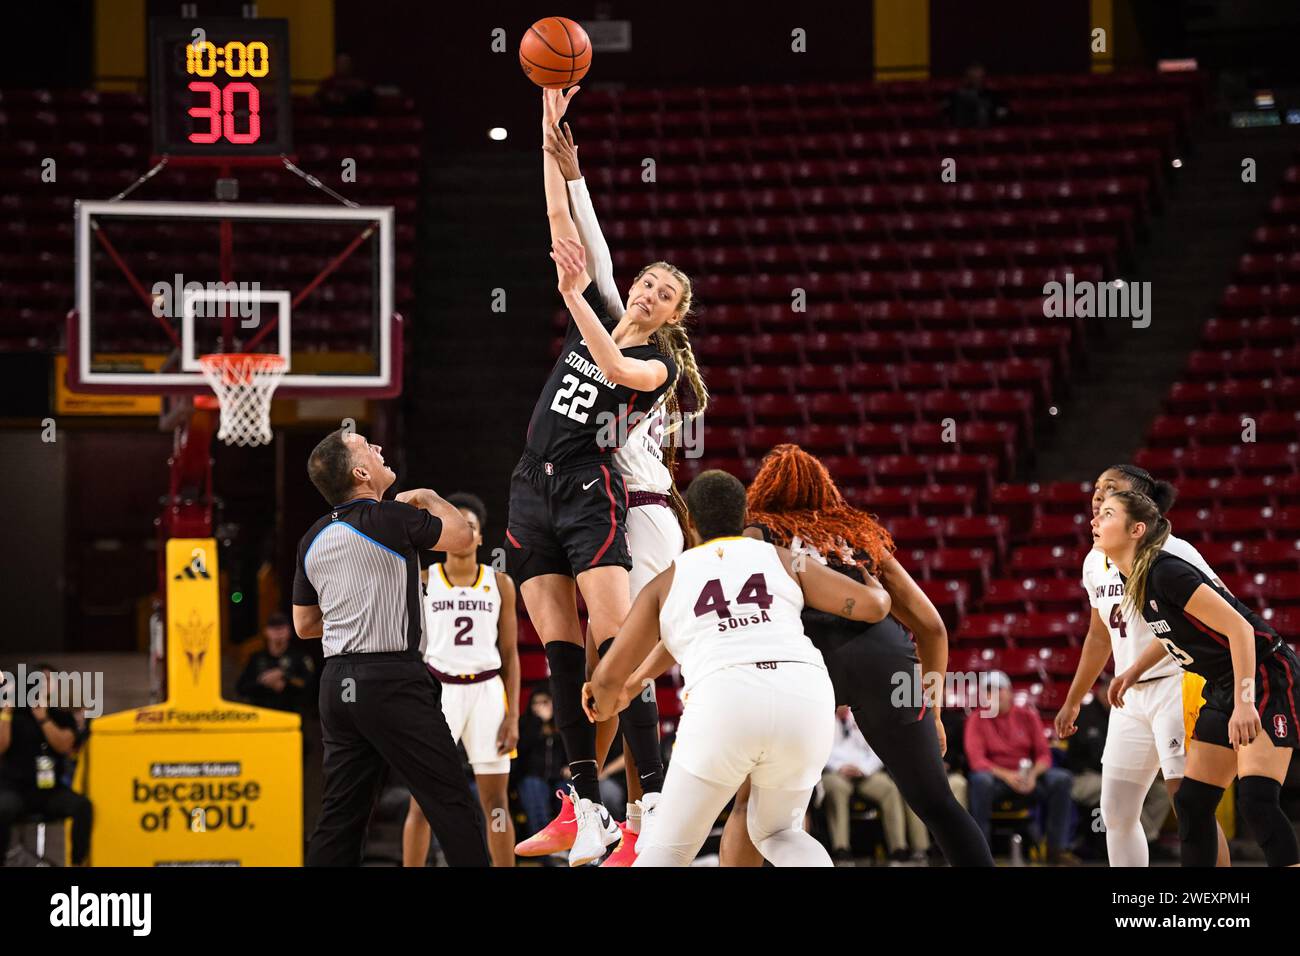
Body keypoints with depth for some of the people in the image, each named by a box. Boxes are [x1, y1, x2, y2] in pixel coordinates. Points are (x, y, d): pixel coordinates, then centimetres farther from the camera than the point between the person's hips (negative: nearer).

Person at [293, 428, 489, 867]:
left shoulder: (313, 540, 11)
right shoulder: (391, 518, -10)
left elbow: (304, 625, 20)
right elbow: (461, 534, 4)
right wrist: (427, 498, 21)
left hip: (337, 683, 7)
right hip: (392, 679, -7)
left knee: (340, 815, 7)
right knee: (450, 801, -3)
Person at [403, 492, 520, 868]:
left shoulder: (500, 583, 8)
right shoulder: (421, 582, 5)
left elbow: (510, 654, 8)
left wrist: (513, 716, 1)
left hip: (487, 691, 1)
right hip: (437, 691, -1)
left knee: (495, 801, 2)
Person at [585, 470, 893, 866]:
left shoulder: (666, 583, 21)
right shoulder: (783, 559, 24)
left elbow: (608, 677, 17)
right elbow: (873, 606, 19)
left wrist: (606, 705, 41)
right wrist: (875, 588, 44)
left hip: (724, 703, -2)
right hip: (805, 700, 2)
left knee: (666, 850, 12)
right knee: (778, 833, 27)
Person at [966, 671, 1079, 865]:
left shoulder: (1027, 715, 6)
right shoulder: (977, 719, 0)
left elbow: (1044, 755, 2)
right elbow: (976, 759, -10)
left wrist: (1033, 774, -21)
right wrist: (1006, 775, -26)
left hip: (1029, 776, 2)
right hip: (995, 774, -2)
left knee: (1061, 778, -24)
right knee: (981, 780, -37)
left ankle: (1057, 848, -21)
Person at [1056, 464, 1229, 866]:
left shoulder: (1171, 552, -11)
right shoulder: (1095, 562, 12)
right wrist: (1073, 701, 29)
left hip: (1176, 686, -8)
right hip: (1130, 696, 8)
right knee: (1116, 813, 6)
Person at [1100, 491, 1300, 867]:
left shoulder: (1166, 572, -22)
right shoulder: (1134, 581, 5)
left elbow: (1239, 628, -25)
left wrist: (1244, 703, -29)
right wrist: (1135, 671, 22)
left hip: (1266, 678, -10)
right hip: (1223, 688, 10)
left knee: (1256, 801, -21)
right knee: (1192, 804, 6)